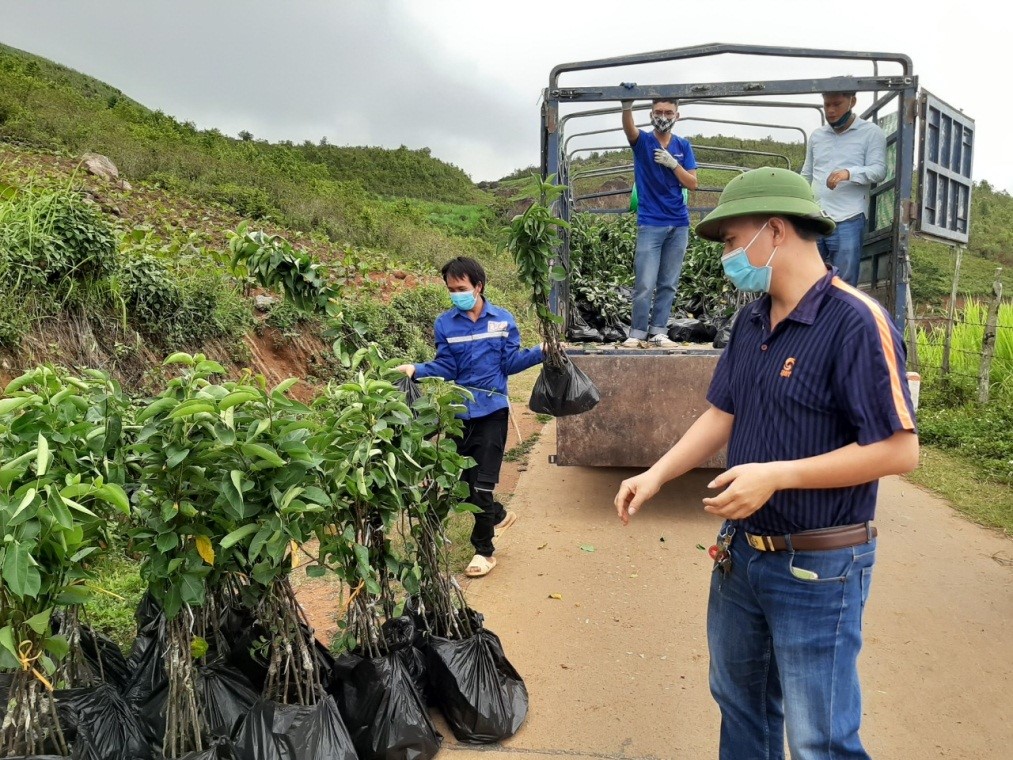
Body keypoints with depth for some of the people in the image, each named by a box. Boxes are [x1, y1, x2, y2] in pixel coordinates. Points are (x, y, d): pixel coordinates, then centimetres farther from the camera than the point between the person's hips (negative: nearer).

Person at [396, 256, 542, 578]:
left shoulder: (503, 320, 0)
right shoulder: (445, 324, 1)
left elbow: (510, 362, 0)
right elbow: (446, 368, -3)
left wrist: (541, 351, -13)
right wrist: (416, 370, -19)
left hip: (492, 411, -2)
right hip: (459, 412, 2)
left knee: (481, 485, -3)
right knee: (464, 482, 10)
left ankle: (483, 550, 14)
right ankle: (499, 515, 41)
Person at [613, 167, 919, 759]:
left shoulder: (855, 321, -19)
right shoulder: (752, 321, 5)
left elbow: (900, 450, -21)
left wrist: (777, 475, -25)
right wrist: (657, 475, -2)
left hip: (817, 570, -7)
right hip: (742, 552, 8)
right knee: (740, 703, 25)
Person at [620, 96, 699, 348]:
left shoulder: (683, 146, 9)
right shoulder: (642, 141, 1)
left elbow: (692, 183, 5)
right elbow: (629, 128, -23)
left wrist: (673, 163, -11)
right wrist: (627, 107, -44)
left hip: (678, 224, 4)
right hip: (650, 224, -3)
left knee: (668, 284, 5)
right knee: (645, 284, -6)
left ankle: (658, 332, 11)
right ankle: (637, 333, 4)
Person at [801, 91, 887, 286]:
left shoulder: (871, 132, 3)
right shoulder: (816, 135, 16)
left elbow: (879, 170, -6)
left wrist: (849, 173, -25)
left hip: (847, 222, -4)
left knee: (843, 284, -1)